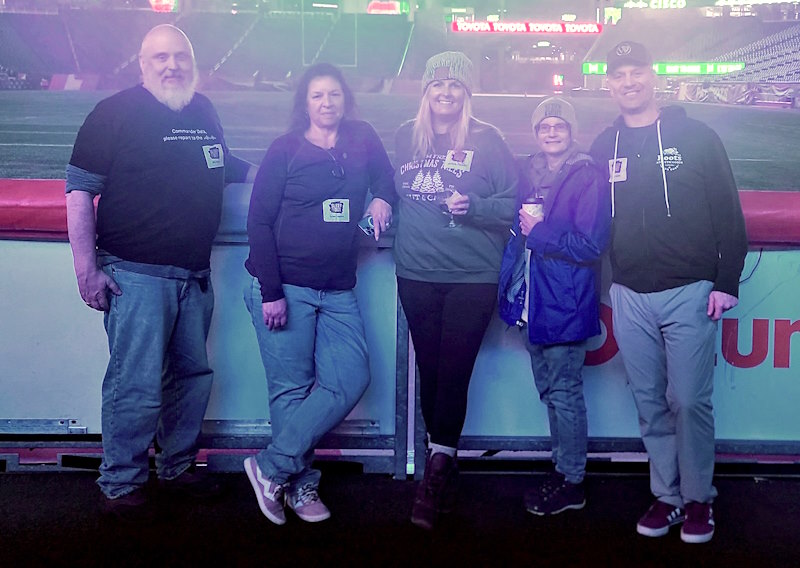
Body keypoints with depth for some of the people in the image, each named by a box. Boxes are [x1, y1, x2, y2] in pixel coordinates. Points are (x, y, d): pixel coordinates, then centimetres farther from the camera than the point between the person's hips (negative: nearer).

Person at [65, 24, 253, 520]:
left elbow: (226, 167, 31)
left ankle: (179, 466, 33)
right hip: (137, 275, -6)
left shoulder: (204, 112, 12)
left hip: (195, 274, 6)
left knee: (194, 374, 15)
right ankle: (122, 484, 14)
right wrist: (87, 269, -13)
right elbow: (79, 191, -8)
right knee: (137, 385, -4)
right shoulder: (115, 113, -6)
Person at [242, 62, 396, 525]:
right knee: (292, 389, -2)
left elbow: (386, 177, 26)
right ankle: (301, 484, 15)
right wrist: (270, 292, -12)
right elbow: (259, 222, -4)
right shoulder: (285, 150, -1)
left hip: (338, 291, 4)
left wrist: (383, 198, 1)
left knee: (350, 381, -5)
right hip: (285, 287, -4)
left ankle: (271, 468, 6)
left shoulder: (363, 140, 9)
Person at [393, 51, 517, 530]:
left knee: (454, 372, -6)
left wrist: (473, 207, -15)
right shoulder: (406, 136, 11)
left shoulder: (487, 139, 0)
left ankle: (438, 465, 2)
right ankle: (443, 465, 21)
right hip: (416, 274, 4)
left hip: (473, 275, -3)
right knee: (429, 370, 7)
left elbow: (513, 201, -1)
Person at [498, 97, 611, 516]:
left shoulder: (588, 176, -10)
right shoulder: (530, 172, 10)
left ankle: (572, 481, 16)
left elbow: (591, 244, -15)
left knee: (564, 391, 1)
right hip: (533, 298, 7)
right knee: (549, 390, 16)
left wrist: (539, 231, -14)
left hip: (565, 301, -7)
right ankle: (563, 468, 32)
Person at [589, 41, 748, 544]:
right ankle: (667, 496, 21)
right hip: (629, 297, 3)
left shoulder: (697, 138, 1)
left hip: (689, 293, -3)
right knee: (650, 404, 9)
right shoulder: (604, 147, 10)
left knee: (689, 402, -2)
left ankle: (698, 498, 15)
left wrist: (726, 282, -5)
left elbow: (729, 215, 0)